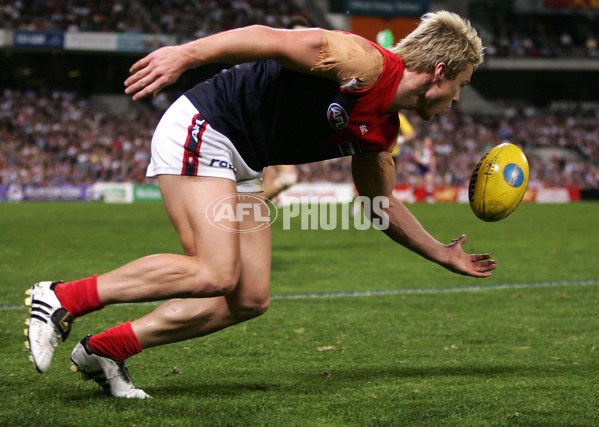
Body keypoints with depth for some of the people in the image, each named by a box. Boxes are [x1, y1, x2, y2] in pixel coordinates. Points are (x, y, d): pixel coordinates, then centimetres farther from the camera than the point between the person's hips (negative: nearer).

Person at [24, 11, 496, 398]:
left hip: (239, 166, 10)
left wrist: (443, 254, 30)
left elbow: (381, 205, 26)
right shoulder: (366, 63, -15)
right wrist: (187, 53, -32)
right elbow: (272, 39, -23)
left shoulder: (381, 132, 12)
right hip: (200, 128, -10)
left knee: (249, 300, 1)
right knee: (214, 275, -22)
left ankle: (105, 350, 4)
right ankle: (62, 299, -15)